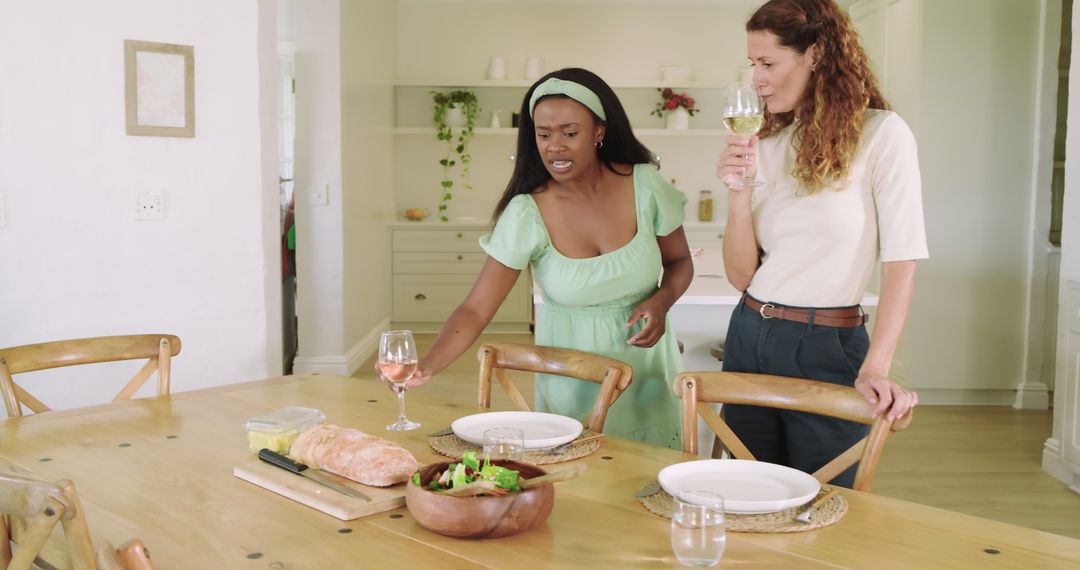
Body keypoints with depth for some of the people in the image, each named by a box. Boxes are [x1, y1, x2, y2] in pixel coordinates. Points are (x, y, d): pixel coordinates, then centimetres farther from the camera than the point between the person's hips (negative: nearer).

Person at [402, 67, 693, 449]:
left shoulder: (644, 185, -10)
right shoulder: (525, 214, -16)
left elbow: (679, 263, 5)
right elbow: (475, 310, -18)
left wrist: (661, 302, -15)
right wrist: (425, 368, -33)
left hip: (645, 368, 2)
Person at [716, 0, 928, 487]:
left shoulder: (881, 133, -8)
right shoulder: (766, 145, 6)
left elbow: (900, 262, -12)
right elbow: (741, 275, 2)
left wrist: (875, 368, -21)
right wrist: (739, 191, -11)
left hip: (827, 349, -5)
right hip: (749, 337, 5)